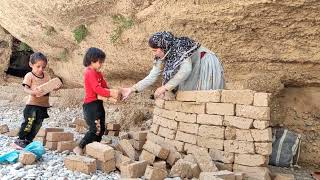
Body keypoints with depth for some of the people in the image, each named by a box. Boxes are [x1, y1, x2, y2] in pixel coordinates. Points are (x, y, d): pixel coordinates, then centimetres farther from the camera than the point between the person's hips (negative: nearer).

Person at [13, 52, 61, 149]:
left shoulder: (46, 75, 8)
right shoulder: (29, 76, -6)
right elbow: (25, 88, -15)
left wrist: (55, 87, -15)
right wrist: (33, 92, -35)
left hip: (43, 105, 5)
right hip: (32, 104, -5)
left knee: (37, 125, 10)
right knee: (29, 122, -11)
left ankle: (28, 142, 24)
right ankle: (19, 140, 7)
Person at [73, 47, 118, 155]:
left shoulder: (98, 73, 15)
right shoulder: (90, 73, -14)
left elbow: (104, 86, 10)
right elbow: (97, 88, -24)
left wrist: (113, 92, -8)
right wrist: (111, 93, -25)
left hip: (98, 103, 10)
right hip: (91, 104, -10)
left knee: (102, 128, 13)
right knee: (95, 129, -8)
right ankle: (79, 148, 6)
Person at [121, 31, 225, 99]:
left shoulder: (181, 47, -26)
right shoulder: (163, 57, -4)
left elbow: (186, 70, -39)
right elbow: (152, 77, -3)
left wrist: (165, 87, -38)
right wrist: (132, 89, -9)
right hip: (196, 71, 7)